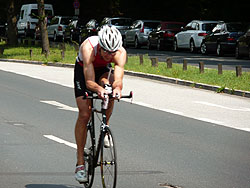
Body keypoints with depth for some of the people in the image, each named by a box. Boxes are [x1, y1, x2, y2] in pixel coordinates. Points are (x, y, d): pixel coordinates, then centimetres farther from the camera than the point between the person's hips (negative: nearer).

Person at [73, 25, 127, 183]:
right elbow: (89, 82, -44)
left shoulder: (121, 52, -33)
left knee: (109, 87, -33)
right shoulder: (88, 47, -40)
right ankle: (80, 162, -4)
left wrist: (117, 88, -66)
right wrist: (99, 89, -65)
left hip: (102, 70, 2)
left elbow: (118, 79, -43)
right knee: (84, 114, -12)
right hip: (83, 70, -2)